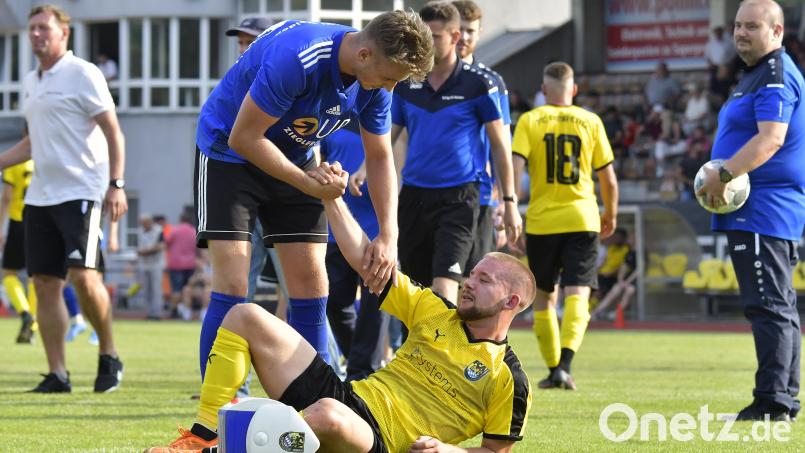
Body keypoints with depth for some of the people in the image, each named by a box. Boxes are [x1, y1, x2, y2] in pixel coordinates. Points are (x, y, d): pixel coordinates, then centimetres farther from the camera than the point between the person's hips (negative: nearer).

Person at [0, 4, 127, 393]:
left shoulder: (82, 74, -6)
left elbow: (113, 131, -8)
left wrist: (116, 185, -16)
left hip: (80, 192, -7)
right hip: (40, 196, 7)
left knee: (83, 275, -17)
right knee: (45, 283, 1)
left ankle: (109, 356, 1)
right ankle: (57, 374, 4)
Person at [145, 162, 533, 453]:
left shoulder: (508, 380, -1)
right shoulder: (436, 313, 16)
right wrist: (331, 197, 10)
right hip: (345, 395, 8)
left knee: (329, 414, -46)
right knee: (245, 317, -3)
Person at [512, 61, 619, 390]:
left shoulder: (529, 121, 1)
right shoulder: (590, 122, 4)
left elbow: (514, 169, -11)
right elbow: (608, 178, 7)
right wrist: (611, 214, 23)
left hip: (541, 221, 0)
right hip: (582, 220, 0)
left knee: (544, 298, 15)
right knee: (577, 296, -6)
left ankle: (553, 368, 19)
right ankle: (564, 366, -24)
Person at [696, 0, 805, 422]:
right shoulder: (755, 75, 22)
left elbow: (771, 138, -25)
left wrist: (724, 174, -27)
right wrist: (721, 178, 19)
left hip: (764, 209, -12)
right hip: (759, 209, 12)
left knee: (768, 305, -13)